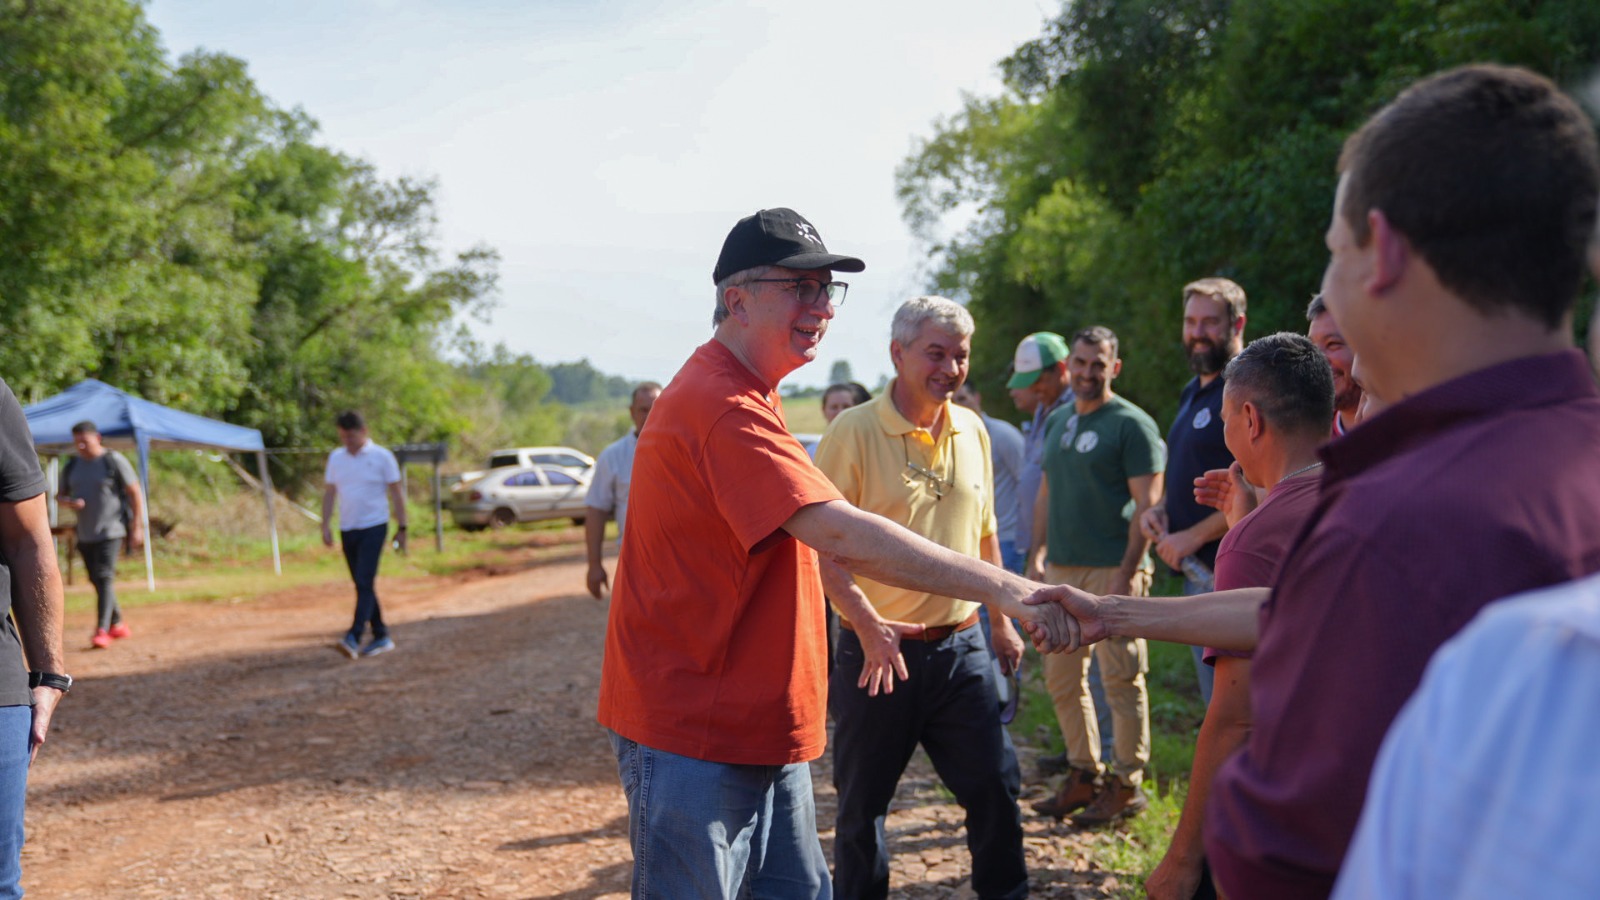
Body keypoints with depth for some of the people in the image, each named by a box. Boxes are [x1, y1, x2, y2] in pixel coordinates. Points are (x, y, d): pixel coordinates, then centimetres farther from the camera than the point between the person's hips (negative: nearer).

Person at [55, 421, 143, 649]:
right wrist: (68, 502, -9)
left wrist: (137, 527, -9)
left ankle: (102, 631, -23)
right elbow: (59, 495, 17)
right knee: (96, 580, 11)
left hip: (111, 530, -6)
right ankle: (118, 624, 25)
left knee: (104, 577, -17)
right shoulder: (72, 466, 9)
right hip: (85, 533, 6)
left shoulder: (114, 461, -7)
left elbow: (135, 493, -6)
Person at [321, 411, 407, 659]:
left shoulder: (382, 457, -4)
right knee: (362, 585, 9)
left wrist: (401, 528, -3)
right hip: (347, 529, 6)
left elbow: (396, 494, -1)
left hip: (373, 527, -5)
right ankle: (381, 637, 16)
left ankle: (353, 638, -23)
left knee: (365, 583, -15)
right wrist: (326, 525, 3)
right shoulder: (336, 457, 8)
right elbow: (329, 493, 13)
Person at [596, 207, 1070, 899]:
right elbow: (842, 537, -31)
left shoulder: (743, 395, 15)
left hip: (756, 726, 10)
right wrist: (1006, 590, -33)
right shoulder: (721, 407, -22)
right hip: (692, 735, -10)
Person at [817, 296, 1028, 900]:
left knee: (995, 785, 10)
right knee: (862, 802, 7)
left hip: (961, 646, 5)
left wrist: (1001, 619, 17)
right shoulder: (853, 432, -11)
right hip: (877, 648, -5)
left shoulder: (972, 431, 8)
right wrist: (869, 627, -23)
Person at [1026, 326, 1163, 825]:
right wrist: (1038, 554, 12)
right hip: (1062, 569, 7)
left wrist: (1128, 573, -18)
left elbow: (1148, 503, -12)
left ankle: (1127, 784, 8)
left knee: (1121, 679, -2)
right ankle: (1083, 774, 23)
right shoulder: (1058, 422, 16)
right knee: (1062, 677, 11)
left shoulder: (1132, 424, -6)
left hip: (1112, 571, -7)